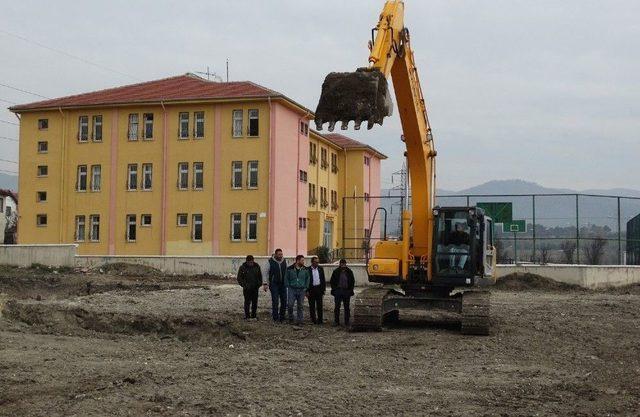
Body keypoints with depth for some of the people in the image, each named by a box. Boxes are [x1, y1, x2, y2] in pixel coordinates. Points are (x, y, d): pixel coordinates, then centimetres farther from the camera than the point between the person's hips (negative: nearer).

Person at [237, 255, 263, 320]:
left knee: (255, 302, 6)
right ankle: (247, 316, 3)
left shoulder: (257, 266, 4)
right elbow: (239, 278, 1)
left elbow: (260, 276, 15)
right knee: (247, 302, -4)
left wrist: (259, 284, 3)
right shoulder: (242, 267, -5)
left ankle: (253, 315, 16)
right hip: (247, 289, -3)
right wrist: (244, 285, -9)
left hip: (255, 288, 3)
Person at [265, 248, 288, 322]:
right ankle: (275, 317, 1)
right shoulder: (271, 262, -6)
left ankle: (282, 317, 15)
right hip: (274, 284, -4)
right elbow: (267, 273, -1)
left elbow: (287, 272, 14)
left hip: (283, 284, 4)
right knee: (275, 301, -6)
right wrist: (266, 284, -6)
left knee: (284, 301, 3)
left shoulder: (284, 261, 5)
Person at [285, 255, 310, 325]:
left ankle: (299, 320, 12)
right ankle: (290, 318, 13)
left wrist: (306, 287, 5)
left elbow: (307, 279, 13)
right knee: (290, 304, -7)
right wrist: (288, 286, -3)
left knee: (300, 306, 5)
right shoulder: (290, 269, -2)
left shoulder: (305, 270, 5)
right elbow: (286, 278, 4)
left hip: (301, 290, 2)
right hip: (292, 289, -2)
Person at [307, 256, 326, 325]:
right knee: (312, 305, 4)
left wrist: (323, 289, 6)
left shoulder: (320, 269, 7)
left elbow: (323, 280, 11)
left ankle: (320, 319, 10)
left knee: (319, 305, 4)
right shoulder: (308, 270, -4)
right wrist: (307, 291, -8)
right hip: (311, 289, -3)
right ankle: (313, 319, 11)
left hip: (319, 288, 3)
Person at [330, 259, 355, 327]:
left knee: (347, 307, 5)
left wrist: (351, 289, 2)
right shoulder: (336, 272, 2)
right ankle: (336, 321, 6)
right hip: (338, 291, -1)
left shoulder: (349, 272, 4)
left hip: (346, 291, 1)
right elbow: (332, 281, 9)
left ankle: (347, 322, 10)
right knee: (337, 307, 1)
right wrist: (334, 289, -2)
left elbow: (353, 281, 12)